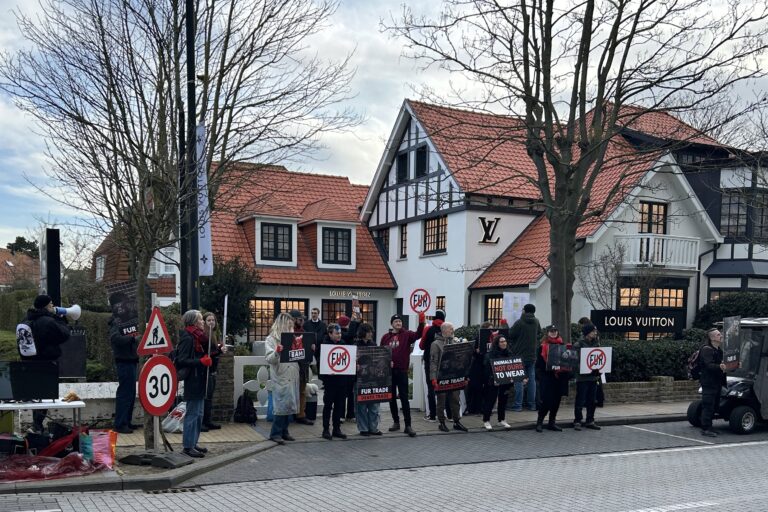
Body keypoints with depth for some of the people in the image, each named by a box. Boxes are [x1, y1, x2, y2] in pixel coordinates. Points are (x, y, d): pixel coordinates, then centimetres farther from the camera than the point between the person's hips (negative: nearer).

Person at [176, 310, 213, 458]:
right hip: (192, 382, -10)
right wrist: (201, 361, -27)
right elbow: (182, 361, -22)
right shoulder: (187, 338, -15)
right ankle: (188, 446, 2)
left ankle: (193, 443, 23)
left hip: (199, 381, 10)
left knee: (198, 414, 14)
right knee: (192, 414, -5)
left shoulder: (198, 337, 14)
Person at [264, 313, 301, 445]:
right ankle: (275, 433, -2)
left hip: (293, 377, 6)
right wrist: (277, 352, -29)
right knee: (282, 405, -10)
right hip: (280, 377, -6)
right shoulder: (271, 339, -1)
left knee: (290, 404, 7)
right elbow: (269, 359, -11)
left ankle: (284, 431, 16)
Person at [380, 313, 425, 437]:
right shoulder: (385, 337, 7)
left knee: (404, 398, -5)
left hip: (402, 371, -3)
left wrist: (421, 322, -32)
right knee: (392, 398, 11)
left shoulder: (407, 334, 1)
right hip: (389, 371, 3)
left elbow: (418, 334, -17)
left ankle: (408, 425, -3)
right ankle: (396, 422, 23)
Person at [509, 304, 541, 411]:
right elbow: (540, 334, 19)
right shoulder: (536, 322, 3)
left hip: (520, 355, -5)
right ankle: (532, 404, 16)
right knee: (531, 379, 12)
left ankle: (518, 405, -2)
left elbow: (510, 335, -10)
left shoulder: (519, 323, -14)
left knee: (519, 380, -1)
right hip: (532, 355, 5)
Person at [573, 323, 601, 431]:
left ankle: (590, 421, 21)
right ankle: (577, 421, 6)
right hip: (582, 377, -6)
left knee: (592, 401, 11)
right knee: (580, 401, -2)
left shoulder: (596, 344, 11)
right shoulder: (578, 345, -8)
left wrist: (599, 368, 1)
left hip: (593, 377, 6)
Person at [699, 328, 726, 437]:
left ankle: (708, 427, 20)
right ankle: (705, 429, -5)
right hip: (708, 383, -9)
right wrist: (719, 367, -42)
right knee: (708, 406, -9)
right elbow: (709, 365, -25)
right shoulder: (706, 350, -13)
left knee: (713, 406, 12)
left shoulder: (719, 350, 18)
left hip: (717, 382, 9)